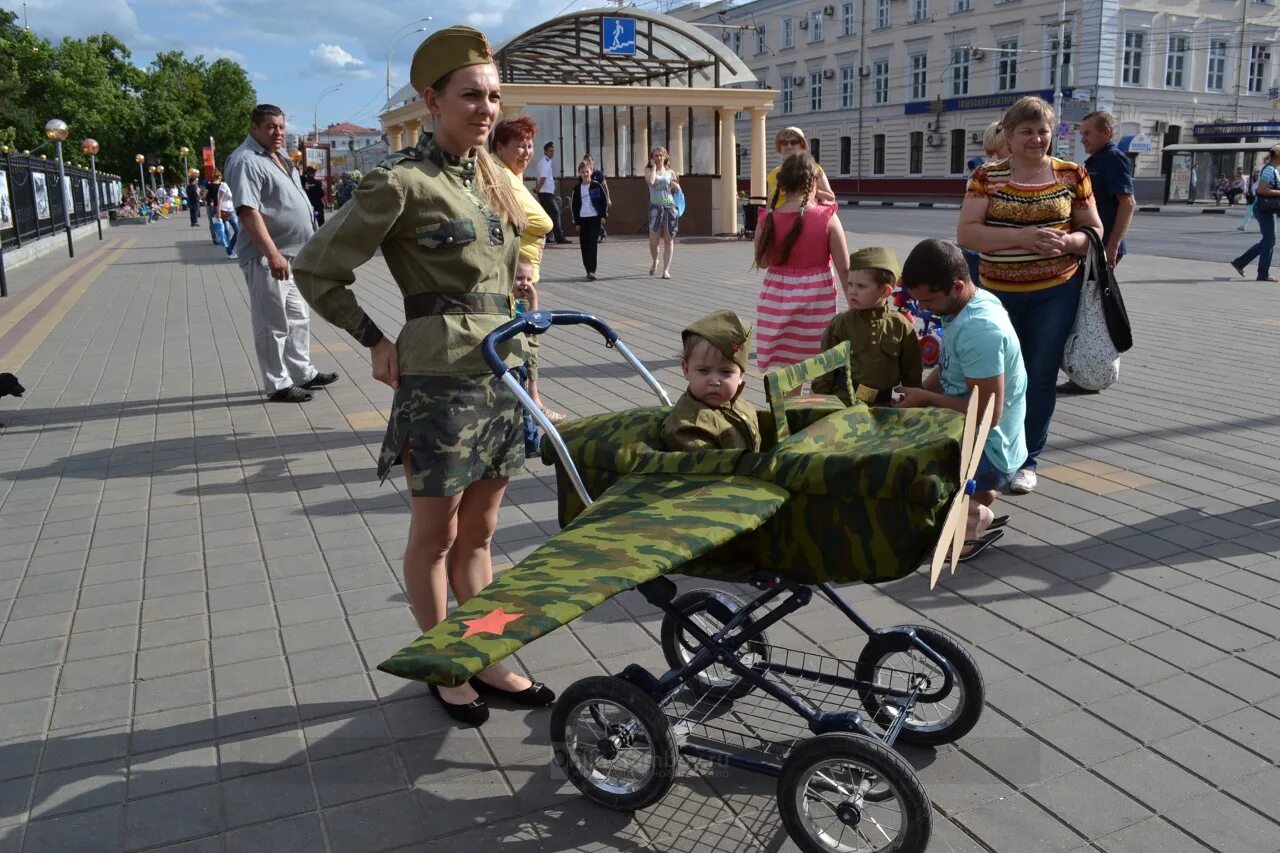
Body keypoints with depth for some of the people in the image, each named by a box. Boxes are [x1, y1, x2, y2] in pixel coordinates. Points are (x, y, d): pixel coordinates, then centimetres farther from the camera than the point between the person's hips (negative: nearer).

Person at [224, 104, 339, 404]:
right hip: (266, 257, -10)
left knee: (297, 318, 17)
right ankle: (278, 385, 7)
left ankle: (303, 373, 29)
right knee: (273, 324, -1)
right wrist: (272, 254, -30)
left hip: (290, 254, 10)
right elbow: (248, 210, -24)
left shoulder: (277, 157, 15)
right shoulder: (246, 160, -15)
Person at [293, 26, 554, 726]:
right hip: (441, 378, -7)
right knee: (435, 534, 8)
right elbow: (317, 271, -7)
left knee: (478, 532, 16)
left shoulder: (491, 176, 12)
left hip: (502, 373, 7)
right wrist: (376, 341, -3)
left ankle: (487, 661, 28)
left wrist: (522, 366, 16)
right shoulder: (402, 181, -11)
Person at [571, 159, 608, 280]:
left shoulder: (596, 186, 0)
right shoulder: (577, 188, 7)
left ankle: (591, 270, -15)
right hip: (582, 219, 3)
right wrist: (576, 221, 7)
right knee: (584, 245, 4)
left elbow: (604, 201, 3)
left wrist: (603, 215, -5)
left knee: (592, 244, -11)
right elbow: (575, 206, 11)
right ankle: (588, 270, 15)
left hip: (595, 218, -3)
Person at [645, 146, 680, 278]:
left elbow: (678, 190, 16)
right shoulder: (649, 170, 7)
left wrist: (675, 184, -4)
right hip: (656, 206, -2)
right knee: (653, 240, -7)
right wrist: (654, 167, -4)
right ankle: (654, 261, 22)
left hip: (670, 206, 2)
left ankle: (666, 269, 3)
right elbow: (650, 181, -15)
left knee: (669, 240, 0)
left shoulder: (670, 172, 13)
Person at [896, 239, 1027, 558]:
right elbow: (948, 369, 16)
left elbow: (988, 412, -28)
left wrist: (926, 399, -16)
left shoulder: (978, 329, -28)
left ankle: (972, 520, -4)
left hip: (988, 452, -10)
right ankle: (976, 496, 16)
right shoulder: (967, 305, 2)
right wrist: (918, 393, -1)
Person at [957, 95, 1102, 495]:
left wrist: (1068, 242, -15)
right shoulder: (987, 176, -2)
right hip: (997, 292, 0)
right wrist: (1021, 237, -22)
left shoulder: (1072, 175, 2)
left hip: (1055, 292, 0)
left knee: (1039, 378, 5)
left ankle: (1027, 461, 20)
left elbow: (1094, 230, 8)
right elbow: (966, 234, -10)